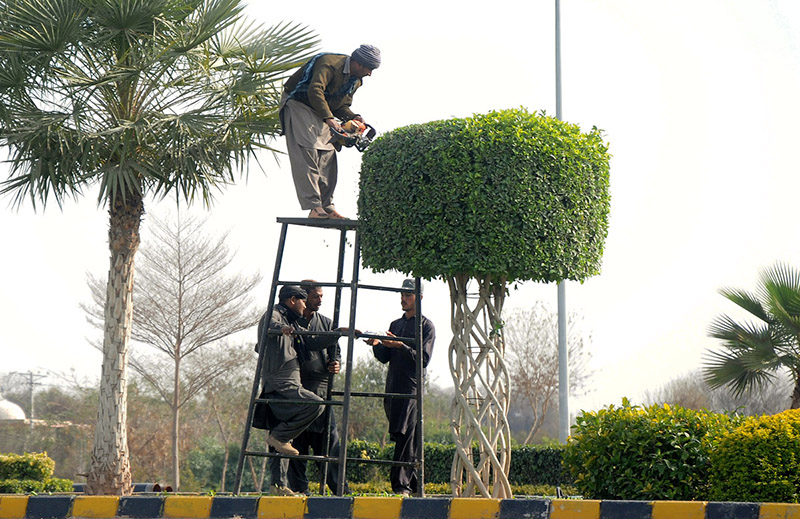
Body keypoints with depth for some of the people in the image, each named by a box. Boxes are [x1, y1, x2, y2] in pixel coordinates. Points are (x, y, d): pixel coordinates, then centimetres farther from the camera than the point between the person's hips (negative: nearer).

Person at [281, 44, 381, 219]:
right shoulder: (330, 64, -26)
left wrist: (353, 117, -11)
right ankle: (314, 207, -22)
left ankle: (327, 207, 2)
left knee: (328, 157, 1)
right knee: (307, 155, -17)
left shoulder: (355, 80, 4)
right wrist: (329, 118, -42)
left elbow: (341, 105, 10)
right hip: (299, 105, -9)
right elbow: (315, 90, -38)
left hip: (319, 113, 9)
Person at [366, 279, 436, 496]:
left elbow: (423, 359, -10)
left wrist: (400, 346, -20)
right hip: (393, 387, 7)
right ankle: (414, 484, 14)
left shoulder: (426, 326, 1)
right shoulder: (395, 325, 21)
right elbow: (385, 357, 15)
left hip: (412, 388, -7)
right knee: (401, 436, 8)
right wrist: (377, 344, -5)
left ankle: (402, 485, -18)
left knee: (405, 436, -15)